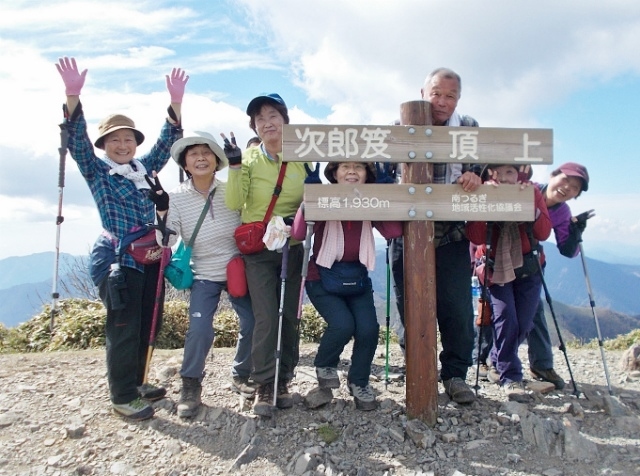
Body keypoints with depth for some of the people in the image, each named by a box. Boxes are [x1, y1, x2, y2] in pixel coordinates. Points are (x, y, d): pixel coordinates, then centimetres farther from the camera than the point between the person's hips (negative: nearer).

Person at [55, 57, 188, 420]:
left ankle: (135, 381, 30)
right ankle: (123, 397, 10)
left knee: (148, 324, 12)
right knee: (124, 327, -3)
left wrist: (176, 101, -2)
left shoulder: (144, 169, 14)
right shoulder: (96, 170, 3)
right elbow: (78, 141, -12)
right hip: (116, 259, -6)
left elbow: (167, 142, 9)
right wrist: (73, 95, -26)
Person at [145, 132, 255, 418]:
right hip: (204, 275, -1)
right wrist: (162, 209, -25)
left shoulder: (232, 190, -4)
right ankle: (191, 385, 10)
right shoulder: (177, 197, -6)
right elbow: (167, 242, -11)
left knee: (252, 323, 1)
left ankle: (241, 375, 27)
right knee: (199, 330, -15)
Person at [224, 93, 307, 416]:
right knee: (266, 318, -9)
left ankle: (282, 382, 21)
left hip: (292, 249, 2)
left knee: (289, 317, 6)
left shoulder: (303, 158, 1)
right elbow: (234, 203, -12)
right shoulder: (249, 159, -2)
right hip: (257, 250, -2)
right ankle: (264, 386, 6)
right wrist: (235, 165, -20)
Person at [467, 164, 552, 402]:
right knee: (506, 320, -13)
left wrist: (531, 206, -28)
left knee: (523, 323, 3)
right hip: (495, 269, -2)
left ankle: (498, 359, 31)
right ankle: (510, 377, 4)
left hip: (528, 268, 3)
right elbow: (475, 237, -23)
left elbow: (544, 233, -15)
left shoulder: (532, 192, -5)